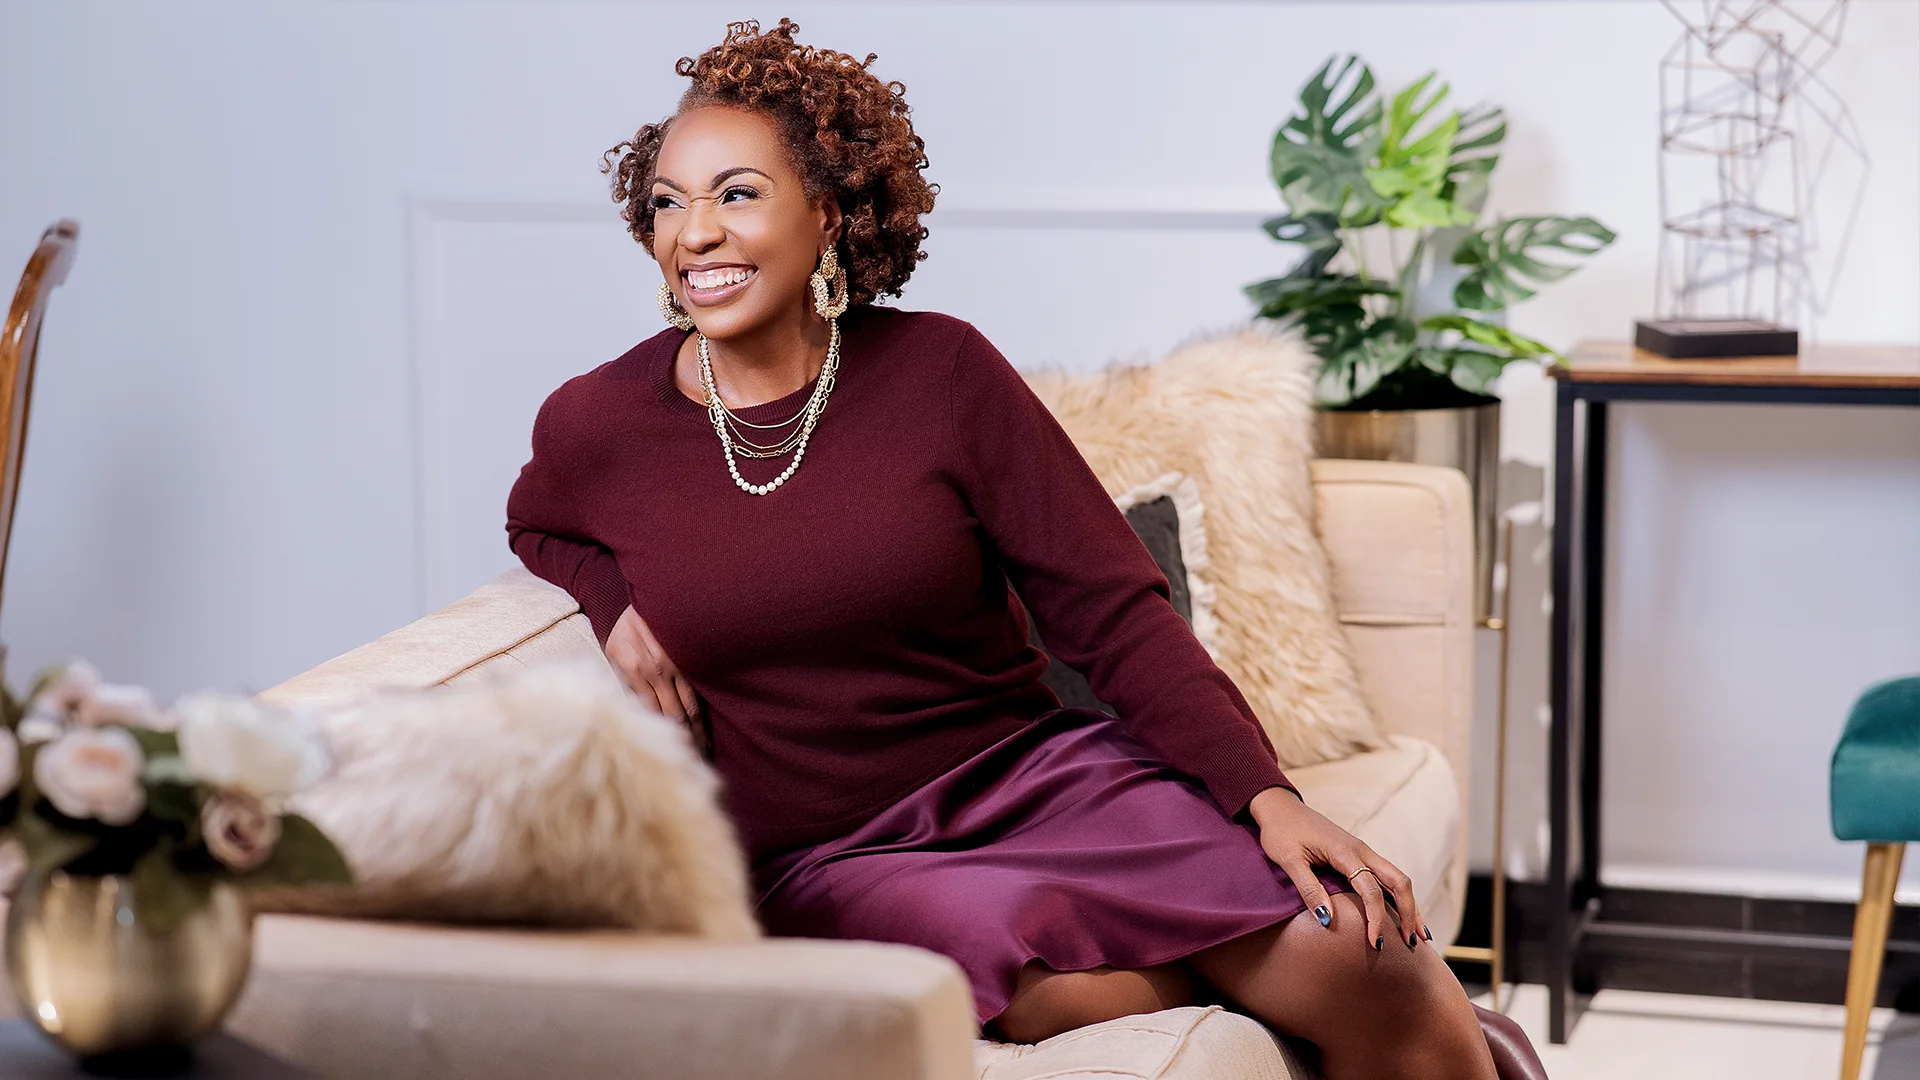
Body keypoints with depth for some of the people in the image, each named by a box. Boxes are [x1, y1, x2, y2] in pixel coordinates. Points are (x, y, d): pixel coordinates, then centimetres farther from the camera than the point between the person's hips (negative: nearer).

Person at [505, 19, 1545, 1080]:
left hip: (1038, 773, 1)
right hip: (830, 863, 0)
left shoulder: (938, 368, -4)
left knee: (1352, 960, -24)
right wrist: (616, 603, 0)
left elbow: (1113, 608, -4)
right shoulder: (595, 424, -1)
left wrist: (1269, 797, -16)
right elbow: (541, 524, 24)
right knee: (1056, 984, -35)